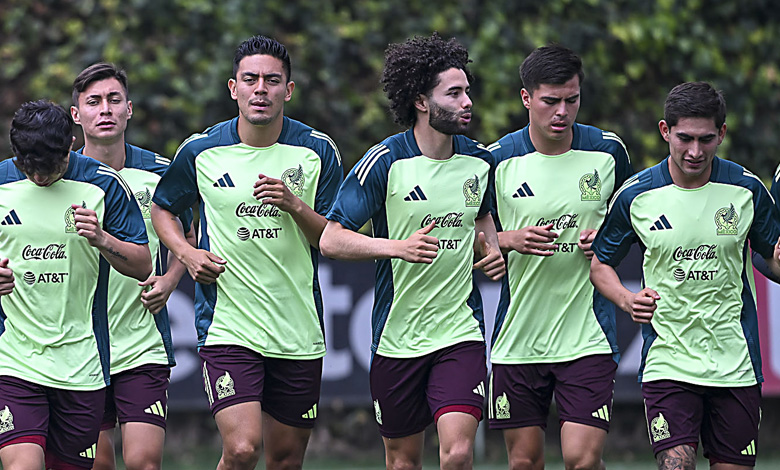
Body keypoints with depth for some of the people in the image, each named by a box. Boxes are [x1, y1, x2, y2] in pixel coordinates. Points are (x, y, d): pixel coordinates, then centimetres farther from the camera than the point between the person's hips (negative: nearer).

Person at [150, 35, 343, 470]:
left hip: (299, 332, 2)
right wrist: (186, 253, -2)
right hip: (227, 327, -2)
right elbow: (162, 208, 16)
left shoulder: (318, 151, -1)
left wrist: (295, 206, -17)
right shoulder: (201, 151, -1)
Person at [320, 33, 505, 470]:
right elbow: (332, 240, -11)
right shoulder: (384, 163, -10)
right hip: (397, 334, -2)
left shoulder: (478, 160, 4)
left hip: (460, 331, 2)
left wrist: (492, 251, 4)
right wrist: (398, 246, -25)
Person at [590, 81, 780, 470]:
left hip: (735, 364, 1)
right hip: (667, 362, -1)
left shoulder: (746, 189, -1)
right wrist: (627, 299, -8)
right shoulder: (635, 196, -2)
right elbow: (600, 264, 11)